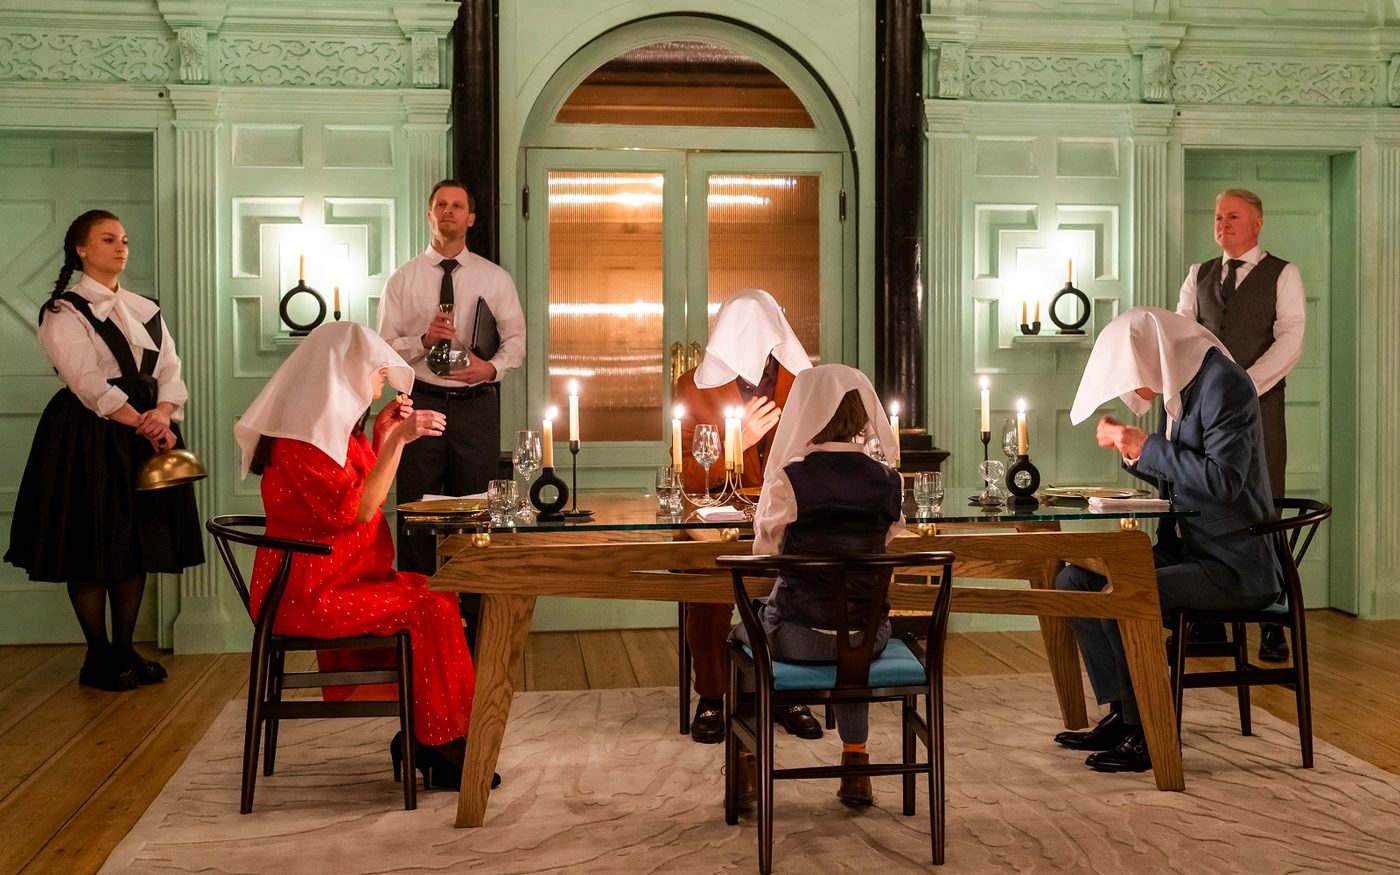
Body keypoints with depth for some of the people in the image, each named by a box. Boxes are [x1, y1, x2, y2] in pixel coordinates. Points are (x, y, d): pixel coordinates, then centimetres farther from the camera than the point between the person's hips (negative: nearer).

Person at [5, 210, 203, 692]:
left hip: (148, 433, 6)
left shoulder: (145, 310, 13)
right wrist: (143, 426, -25)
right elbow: (88, 382, -16)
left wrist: (163, 413, -18)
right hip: (88, 436, -5)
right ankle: (98, 657, 10)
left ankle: (125, 649, 18)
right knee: (90, 547, -1)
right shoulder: (64, 311, -5)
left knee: (139, 544, 7)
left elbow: (170, 371, 3)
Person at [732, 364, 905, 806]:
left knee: (744, 625, 30)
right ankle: (855, 764, 35)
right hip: (868, 638, 3)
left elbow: (764, 554, -2)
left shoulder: (788, 479, -15)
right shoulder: (887, 481, -3)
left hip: (799, 637, -3)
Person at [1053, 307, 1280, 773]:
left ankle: (1147, 734, -13)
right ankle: (1120, 712, 5)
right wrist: (1132, 450, 5)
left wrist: (1148, 446, -18)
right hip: (1189, 548, 10)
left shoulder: (1224, 385, -15)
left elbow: (1222, 479, -25)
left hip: (1234, 565, -10)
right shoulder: (1181, 388, 13)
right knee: (1074, 580, 2)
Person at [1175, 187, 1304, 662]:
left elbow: (1289, 342, -5)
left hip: (1258, 406, -3)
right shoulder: (1198, 275, 17)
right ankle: (1210, 625, 7)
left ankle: (1273, 629, 2)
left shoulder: (1283, 276, 5)